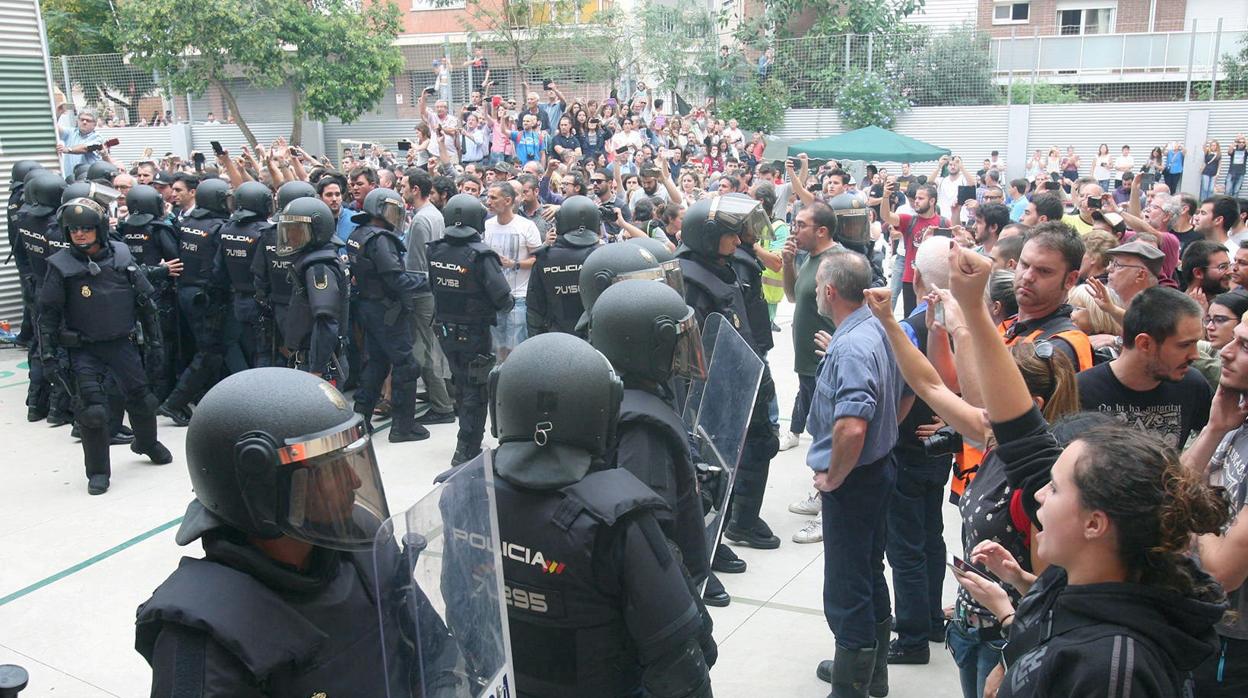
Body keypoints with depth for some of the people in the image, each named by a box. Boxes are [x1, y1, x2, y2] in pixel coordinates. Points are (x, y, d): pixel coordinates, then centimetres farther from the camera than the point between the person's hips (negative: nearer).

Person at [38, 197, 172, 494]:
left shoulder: (121, 255, -2)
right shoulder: (62, 265, -8)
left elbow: (144, 300, 6)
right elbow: (48, 313, -3)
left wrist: (153, 339, 7)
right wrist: (48, 352, -8)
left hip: (121, 343, 3)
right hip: (83, 349, -2)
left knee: (140, 396, 12)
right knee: (92, 408, -9)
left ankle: (147, 442, 41)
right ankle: (98, 472, 7)